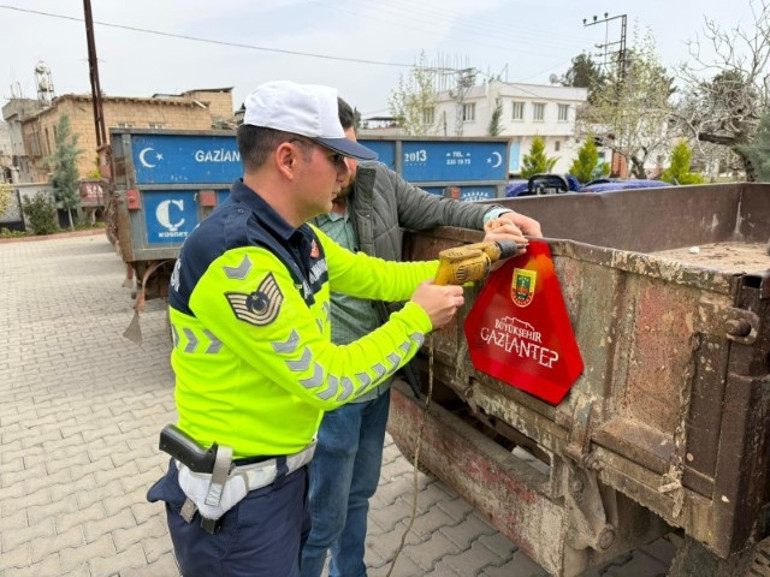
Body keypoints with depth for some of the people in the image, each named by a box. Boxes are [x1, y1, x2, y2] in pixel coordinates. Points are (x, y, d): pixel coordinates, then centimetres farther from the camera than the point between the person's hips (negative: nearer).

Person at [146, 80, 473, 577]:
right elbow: (328, 381, -27)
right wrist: (418, 318, -16)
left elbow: (368, 275, 13)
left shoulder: (296, 237, -1)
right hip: (238, 496, -8)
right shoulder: (236, 257, -30)